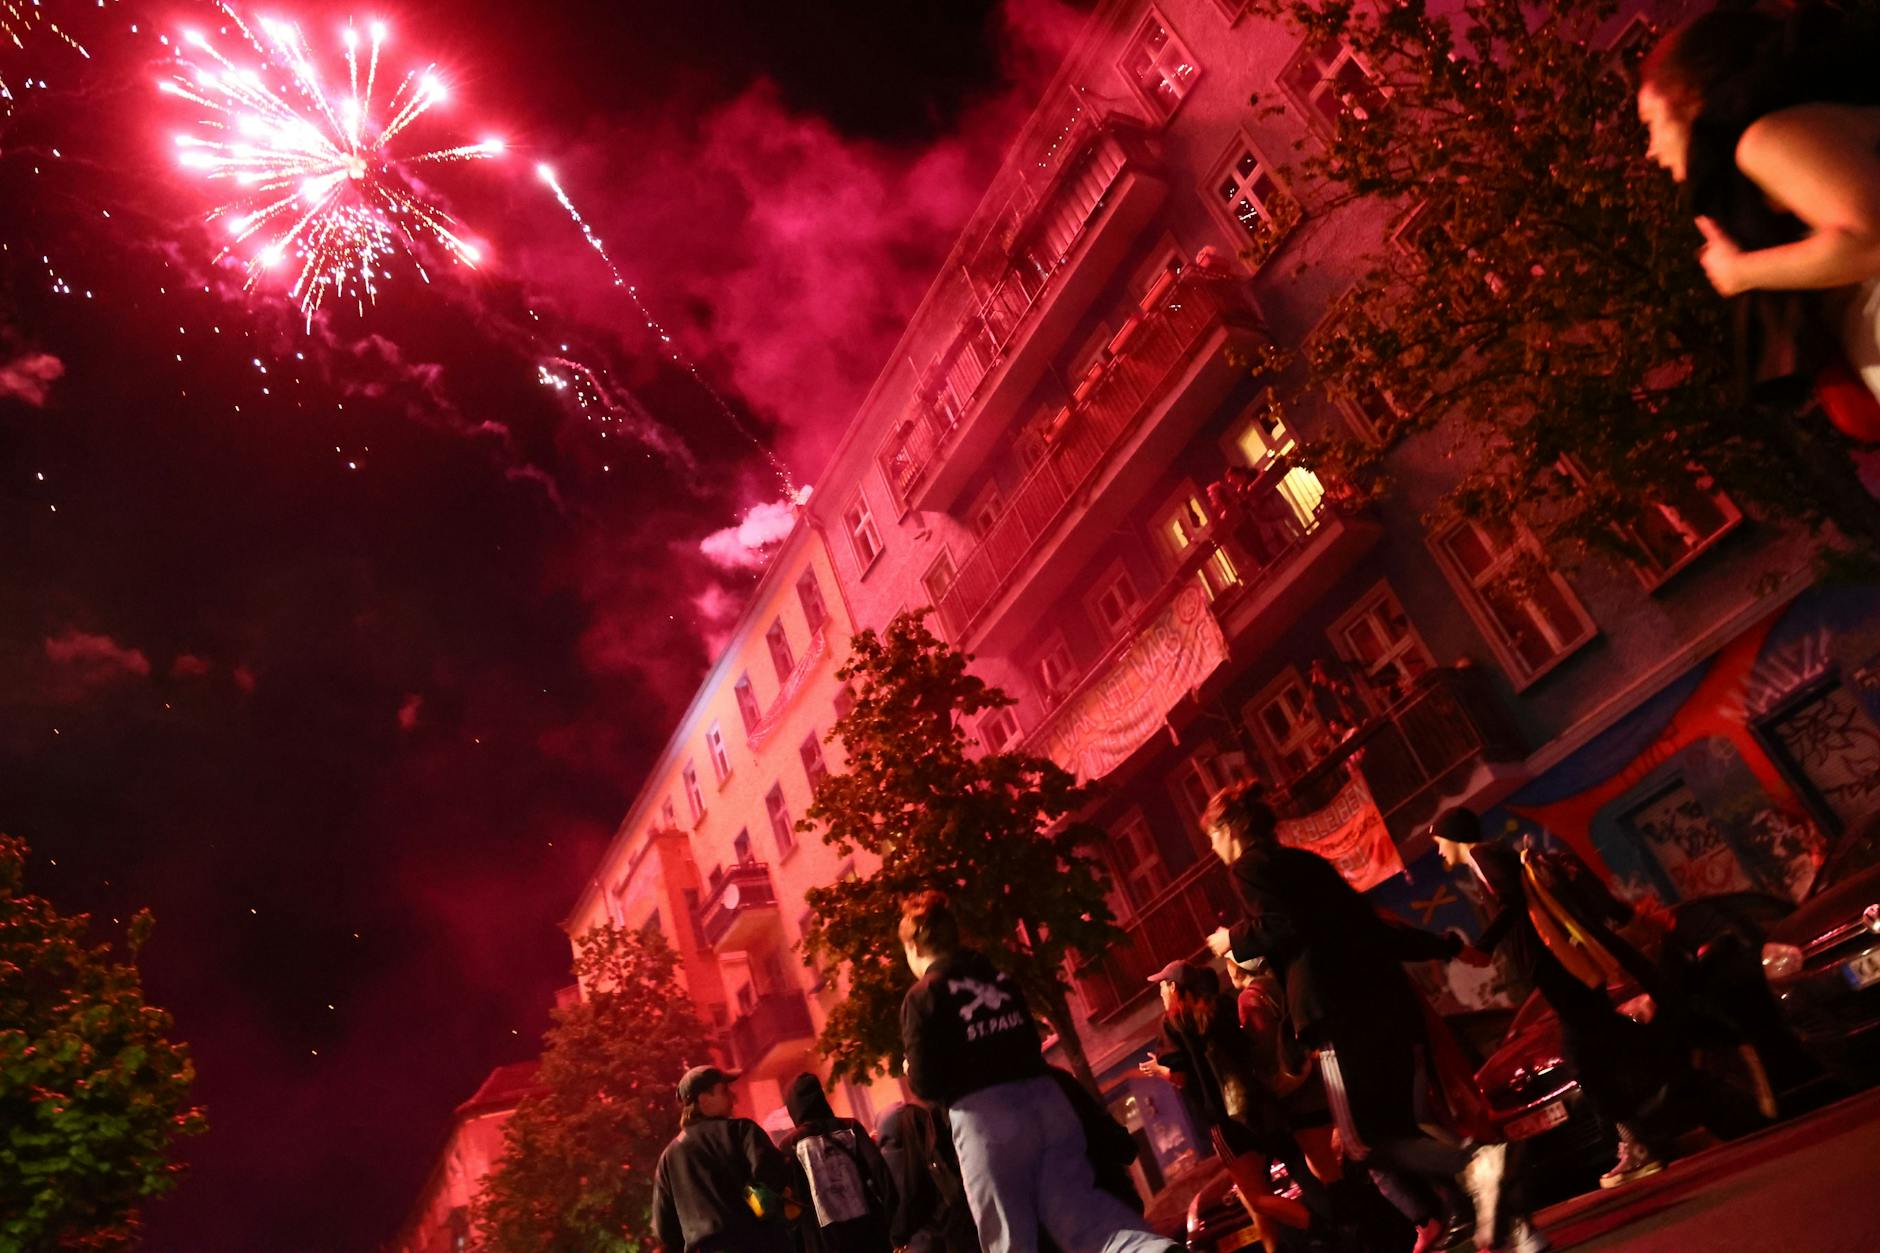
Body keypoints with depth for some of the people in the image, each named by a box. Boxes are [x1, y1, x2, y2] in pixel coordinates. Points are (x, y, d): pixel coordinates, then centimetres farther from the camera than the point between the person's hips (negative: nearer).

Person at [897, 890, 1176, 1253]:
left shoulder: (921, 997, -1)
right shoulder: (1000, 977, 17)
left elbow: (926, 1085, -6)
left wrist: (913, 1072, 17)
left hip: (984, 1118, -5)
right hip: (1043, 1098, 5)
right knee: (1076, 1208, 4)